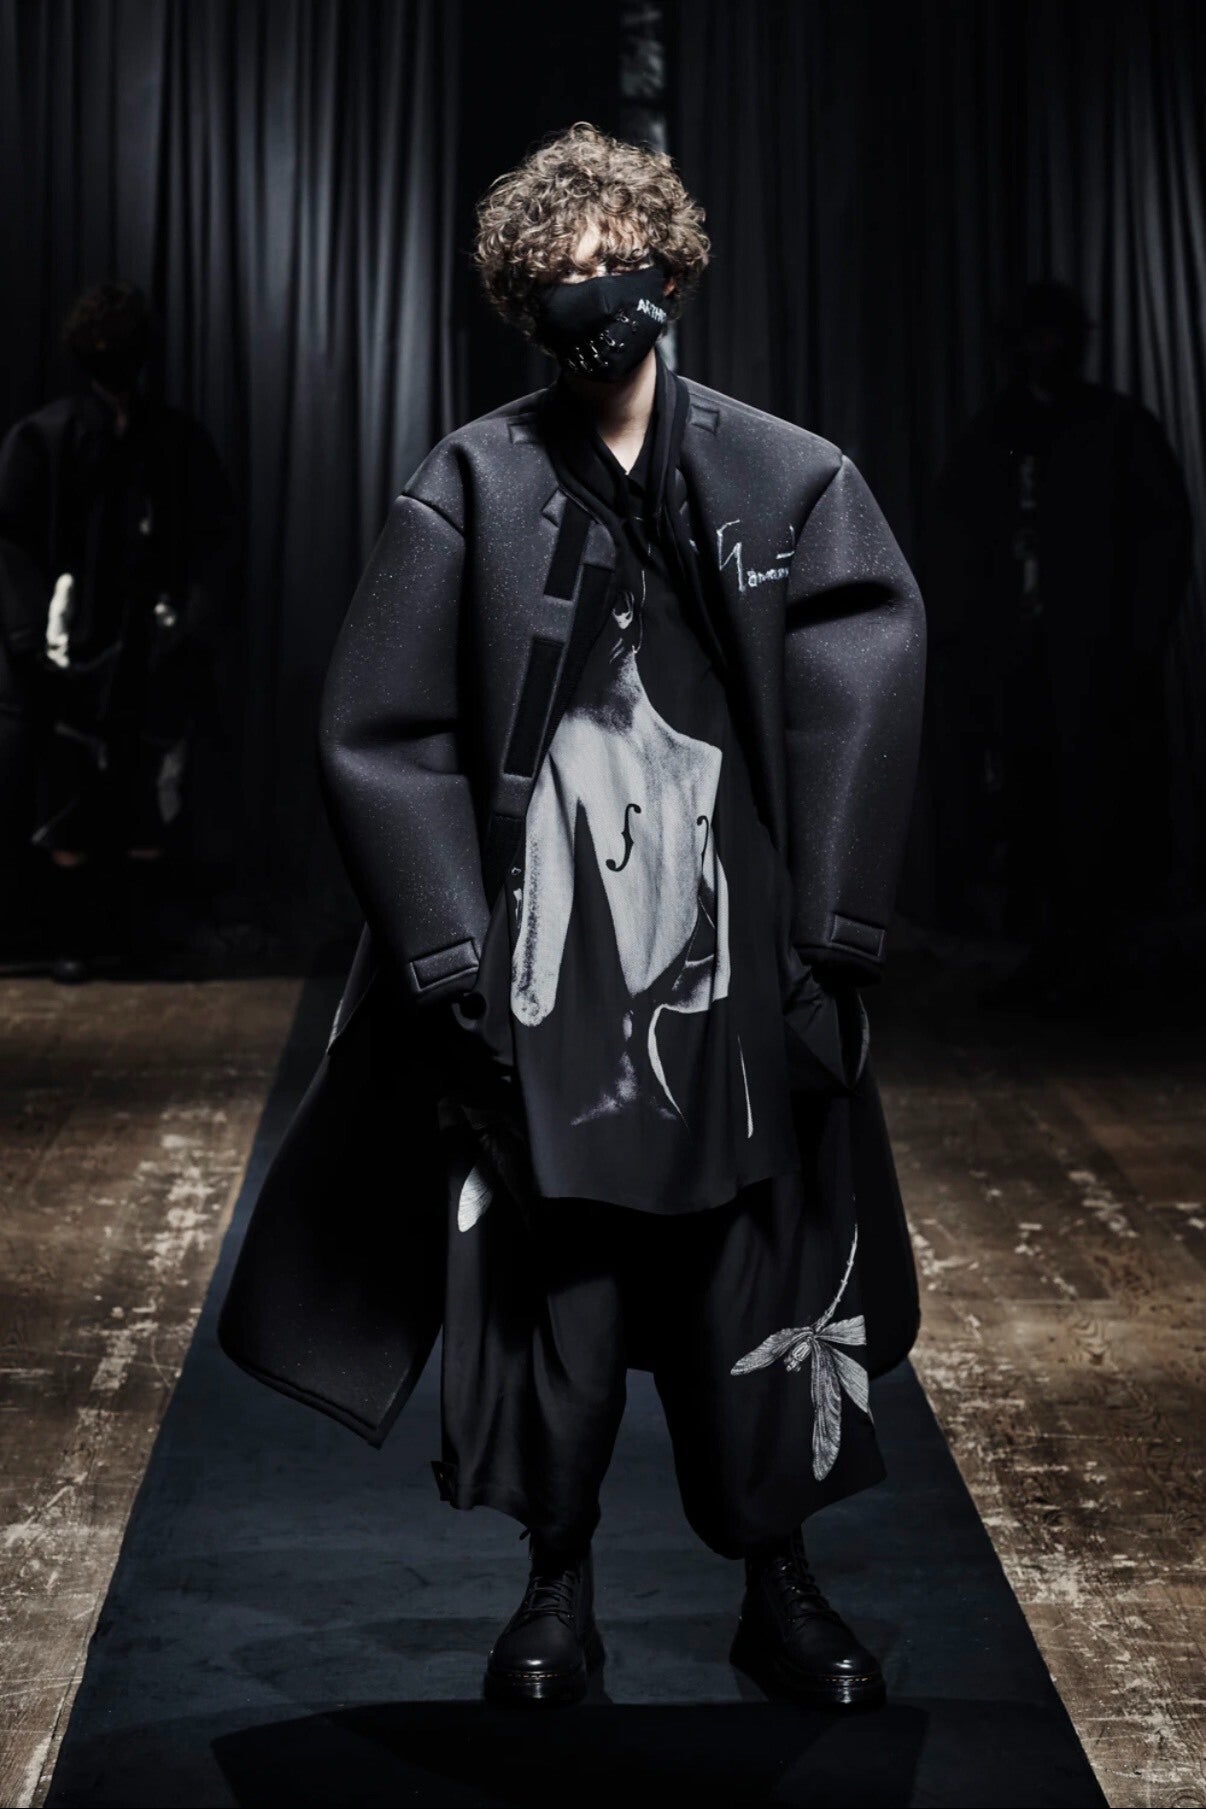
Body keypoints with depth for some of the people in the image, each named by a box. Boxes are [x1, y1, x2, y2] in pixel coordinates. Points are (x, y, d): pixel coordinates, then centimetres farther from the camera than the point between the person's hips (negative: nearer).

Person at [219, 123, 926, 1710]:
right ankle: (558, 1585, 27)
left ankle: (779, 1586, 27)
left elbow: (864, 715, 0)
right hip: (544, 974, 0)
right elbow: (382, 731, -1)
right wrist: (448, 948, -6)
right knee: (554, 1285, 7)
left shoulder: (792, 482, 2)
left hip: (733, 972, 1)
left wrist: (831, 942, -5)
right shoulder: (473, 487, 1)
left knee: (759, 1289, 8)